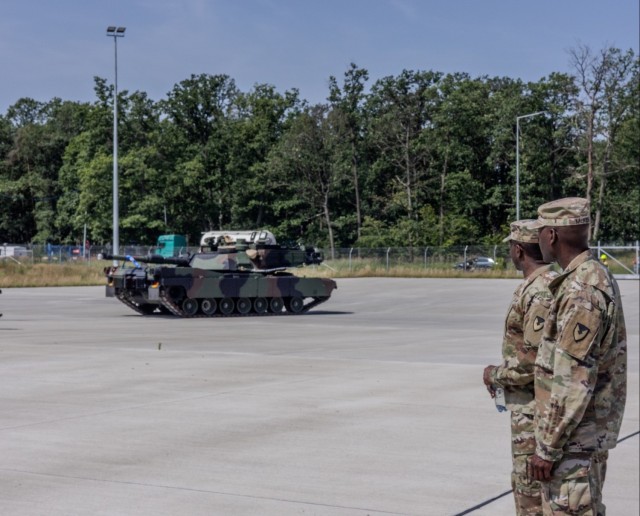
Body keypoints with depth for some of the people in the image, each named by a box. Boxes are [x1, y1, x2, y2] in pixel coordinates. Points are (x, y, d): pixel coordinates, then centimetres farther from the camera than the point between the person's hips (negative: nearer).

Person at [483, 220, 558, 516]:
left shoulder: (539, 292, -22)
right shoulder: (547, 284, 10)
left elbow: (535, 359, -27)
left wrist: (496, 374, -11)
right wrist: (503, 375, 14)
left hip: (535, 406, -10)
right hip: (533, 401, 10)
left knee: (530, 484, -2)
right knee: (530, 480, 18)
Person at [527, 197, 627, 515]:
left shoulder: (582, 292, -23)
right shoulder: (596, 279, 10)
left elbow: (573, 382, -25)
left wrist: (547, 448, -20)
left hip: (575, 439, -10)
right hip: (589, 431, 10)